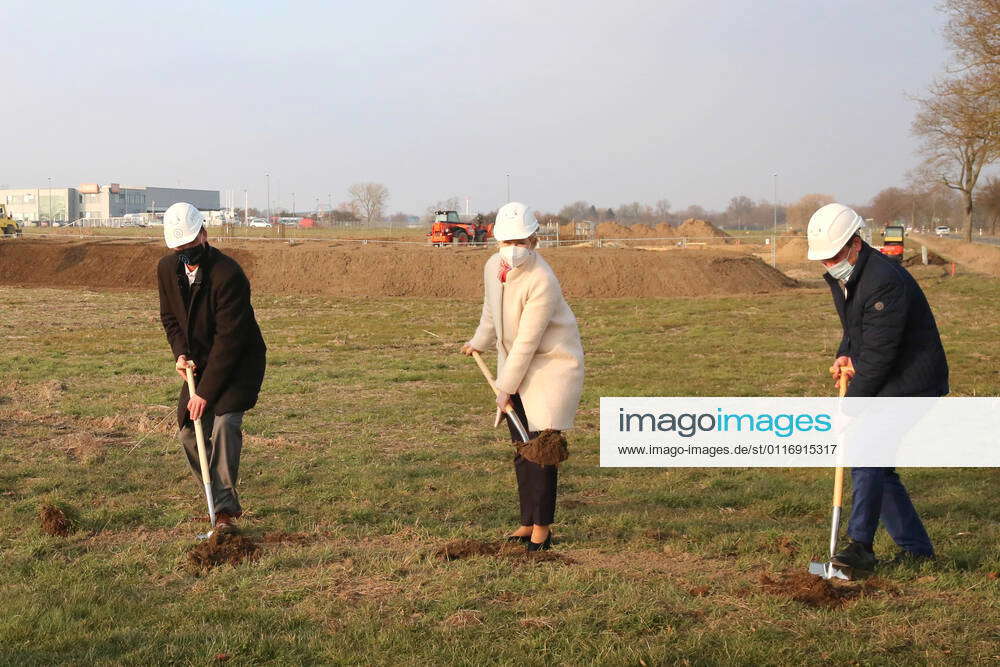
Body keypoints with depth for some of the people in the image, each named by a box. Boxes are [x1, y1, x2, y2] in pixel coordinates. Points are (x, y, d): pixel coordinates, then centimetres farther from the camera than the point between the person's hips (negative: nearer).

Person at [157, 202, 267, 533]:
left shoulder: (228, 274, -29)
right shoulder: (167, 269, -6)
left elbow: (229, 338, -28)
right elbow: (170, 316, 10)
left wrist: (205, 392, -27)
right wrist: (180, 353, -10)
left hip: (240, 360, -7)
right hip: (200, 360, 7)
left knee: (225, 421, -24)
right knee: (188, 431, 3)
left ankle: (225, 510, -22)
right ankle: (225, 503, 19)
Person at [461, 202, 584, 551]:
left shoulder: (543, 282, -26)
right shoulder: (493, 267, -2)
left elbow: (527, 341, -24)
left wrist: (506, 387, -19)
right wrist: (479, 342, 32)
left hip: (552, 364, -8)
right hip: (514, 361, 8)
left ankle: (542, 527, 1)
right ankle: (528, 522, 19)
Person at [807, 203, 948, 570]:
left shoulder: (885, 281, -26)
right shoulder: (840, 276, 6)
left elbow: (879, 354, -26)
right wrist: (844, 356, -1)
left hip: (913, 381, -10)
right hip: (886, 382, 10)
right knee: (875, 464, 9)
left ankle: (860, 546, -13)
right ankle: (916, 547, 18)